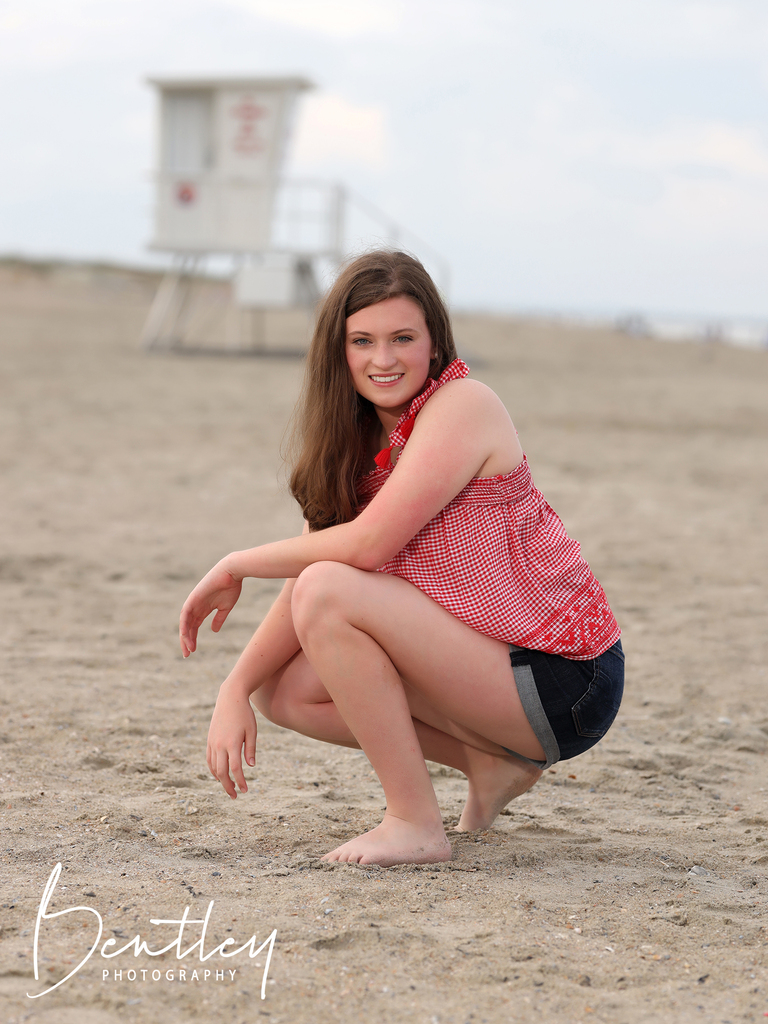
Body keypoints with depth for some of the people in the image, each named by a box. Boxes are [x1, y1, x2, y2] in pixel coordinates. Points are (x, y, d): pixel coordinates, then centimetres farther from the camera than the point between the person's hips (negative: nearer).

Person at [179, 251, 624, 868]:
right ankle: (493, 762, 11)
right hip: (488, 664, 9)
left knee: (330, 592, -21)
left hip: (562, 682, -9)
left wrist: (238, 565, -9)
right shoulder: (357, 441, 9)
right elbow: (307, 581, 4)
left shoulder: (463, 405, -15)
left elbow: (366, 544, -23)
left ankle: (417, 826, -13)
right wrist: (236, 688, -9)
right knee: (287, 692, 3)